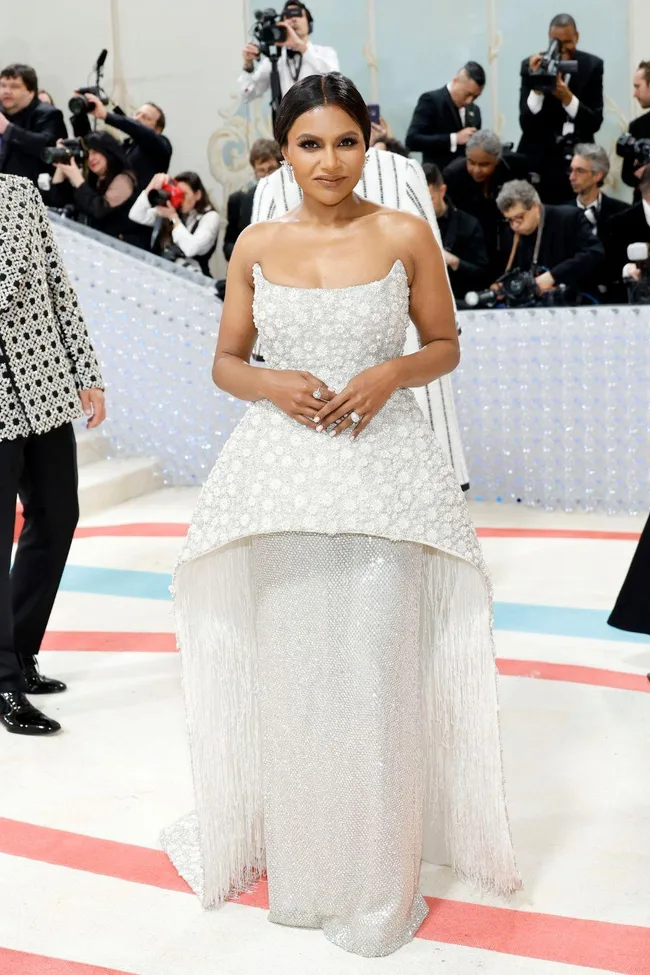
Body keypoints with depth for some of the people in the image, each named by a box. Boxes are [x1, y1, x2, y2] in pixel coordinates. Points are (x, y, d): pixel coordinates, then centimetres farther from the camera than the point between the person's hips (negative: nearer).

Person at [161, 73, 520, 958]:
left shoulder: (407, 236, -1)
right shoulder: (256, 246, 6)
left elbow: (446, 346, 7)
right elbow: (226, 362, 11)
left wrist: (391, 373, -13)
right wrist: (271, 384, -10)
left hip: (382, 471, -2)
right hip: (280, 476, 2)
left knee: (374, 678, 1)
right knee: (286, 674, 8)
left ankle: (376, 881, 22)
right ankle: (292, 857, 31)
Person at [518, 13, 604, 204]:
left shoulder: (592, 65, -1)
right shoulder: (531, 66, -5)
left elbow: (596, 122, -6)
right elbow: (526, 124, -10)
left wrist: (568, 98, -21)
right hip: (540, 158, -1)